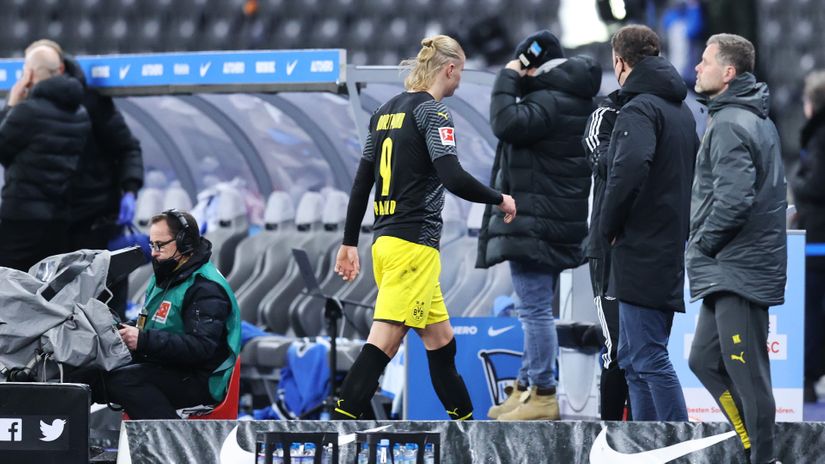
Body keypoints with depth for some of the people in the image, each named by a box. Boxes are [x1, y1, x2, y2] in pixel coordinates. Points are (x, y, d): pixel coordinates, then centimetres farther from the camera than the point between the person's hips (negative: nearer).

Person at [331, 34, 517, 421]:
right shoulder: (432, 112, -10)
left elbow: (361, 182, 16)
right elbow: (454, 178, -21)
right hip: (414, 243, -9)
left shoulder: (386, 111, 14)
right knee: (382, 343, -12)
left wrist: (349, 242, 20)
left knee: (440, 338, 16)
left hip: (386, 240, 9)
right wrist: (500, 200, -5)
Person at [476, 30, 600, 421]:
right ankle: (527, 387, 27)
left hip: (533, 223, -11)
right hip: (556, 224, 11)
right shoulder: (575, 102, 16)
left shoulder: (549, 103, -17)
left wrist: (508, 79, -14)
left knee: (535, 309, -9)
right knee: (537, 310, 19)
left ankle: (542, 396, -9)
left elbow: (506, 122, -26)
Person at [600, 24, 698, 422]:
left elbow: (629, 169, -28)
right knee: (634, 359, 15)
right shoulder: (681, 110, 17)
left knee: (649, 359, -9)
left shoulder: (639, 109, -12)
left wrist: (610, 226, -15)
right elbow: (696, 172, 27)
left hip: (641, 254, -9)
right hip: (671, 250, 9)